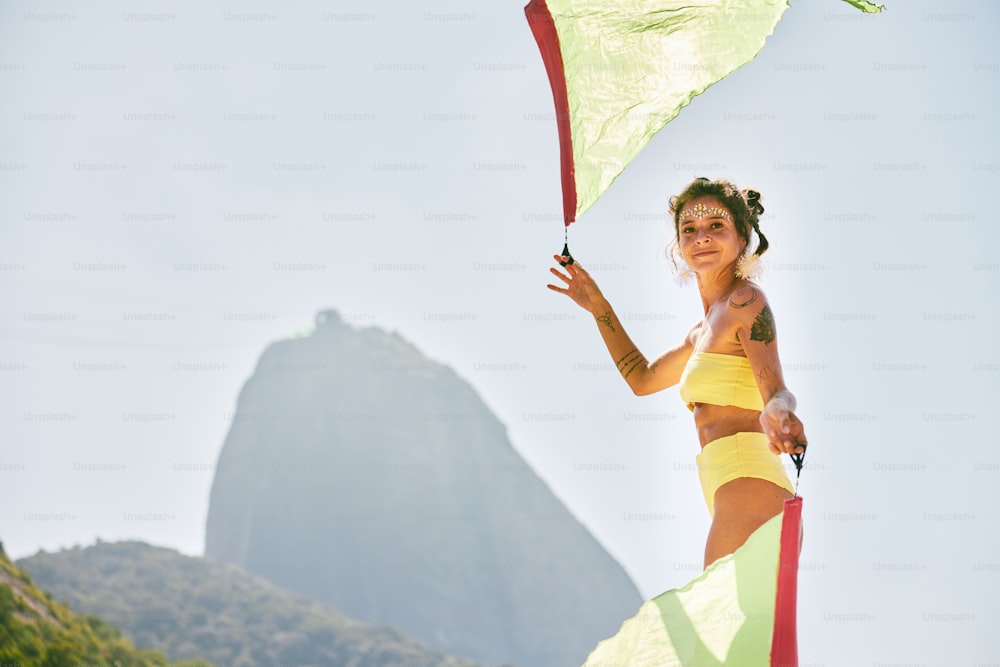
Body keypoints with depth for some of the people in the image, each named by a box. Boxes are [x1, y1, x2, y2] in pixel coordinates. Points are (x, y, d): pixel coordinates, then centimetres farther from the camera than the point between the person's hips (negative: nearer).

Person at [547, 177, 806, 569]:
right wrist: (599, 309, 33)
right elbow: (643, 379, 37)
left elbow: (777, 390, -17)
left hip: (749, 486, -10)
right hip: (731, 496, 10)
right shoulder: (704, 331, 23)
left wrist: (776, 412, -41)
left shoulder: (745, 300, -4)